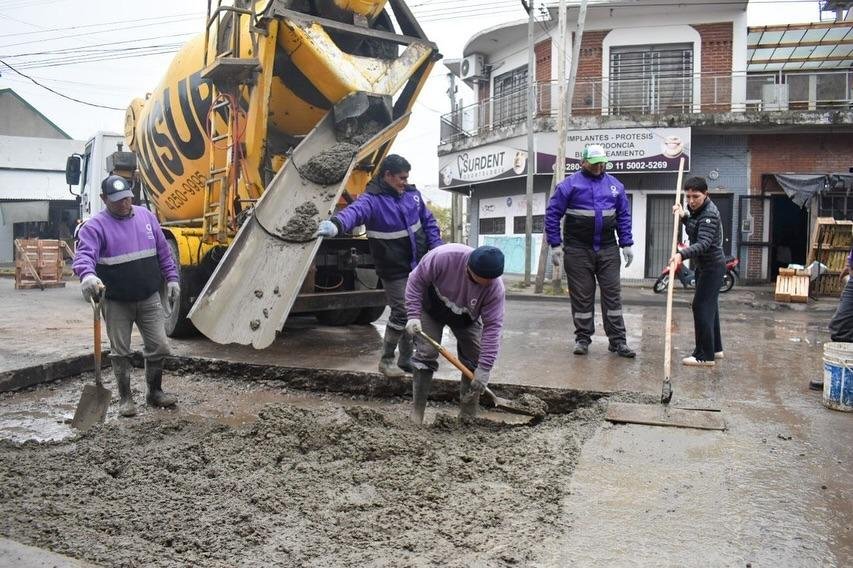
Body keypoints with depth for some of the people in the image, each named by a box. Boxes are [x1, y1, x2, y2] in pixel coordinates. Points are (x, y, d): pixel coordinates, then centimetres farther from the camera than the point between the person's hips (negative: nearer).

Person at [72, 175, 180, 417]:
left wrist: (171, 279, 9)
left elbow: (163, 251, 13)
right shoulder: (95, 226, -8)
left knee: (159, 346, 5)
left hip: (149, 299, 3)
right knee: (120, 351, 6)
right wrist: (87, 275, -45)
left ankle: (155, 392, 24)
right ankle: (125, 398, 21)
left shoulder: (146, 216, 6)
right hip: (116, 303, -3)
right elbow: (84, 254, -24)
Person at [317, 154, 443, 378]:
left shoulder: (411, 193, 4)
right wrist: (336, 224, -61)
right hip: (395, 271, -7)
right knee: (401, 312, -8)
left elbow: (428, 221, 14)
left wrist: (436, 248, 4)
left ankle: (406, 359, 31)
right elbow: (354, 211, -40)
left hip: (419, 266, 7)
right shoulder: (372, 200, -18)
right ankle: (386, 360, 13)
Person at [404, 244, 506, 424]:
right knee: (426, 354, -12)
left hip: (467, 319, 2)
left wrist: (484, 368, -31)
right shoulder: (443, 257, -40)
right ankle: (417, 413, -3)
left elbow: (492, 327, -29)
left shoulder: (495, 287, -33)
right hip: (431, 309, -2)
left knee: (474, 361, -4)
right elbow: (416, 281, -24)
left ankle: (468, 416, 10)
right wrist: (413, 316, -29)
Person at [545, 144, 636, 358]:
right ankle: (582, 338, 15)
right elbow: (552, 214, -2)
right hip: (578, 250, -2)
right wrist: (555, 245, -7)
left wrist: (626, 244, 7)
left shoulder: (615, 185, 10)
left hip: (608, 250, 3)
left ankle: (618, 340, 7)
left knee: (612, 293, 2)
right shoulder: (570, 184, -2)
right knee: (581, 295, 4)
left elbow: (624, 216, 14)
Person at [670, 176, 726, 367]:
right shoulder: (697, 209, 8)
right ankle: (715, 348, 26)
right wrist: (683, 217, 1)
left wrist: (683, 254, -48)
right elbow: (694, 231, 18)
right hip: (704, 266, 10)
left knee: (701, 307, -12)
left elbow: (703, 243, -33)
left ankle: (706, 356, -10)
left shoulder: (710, 213, -21)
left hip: (712, 267, -10)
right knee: (709, 306, 15)